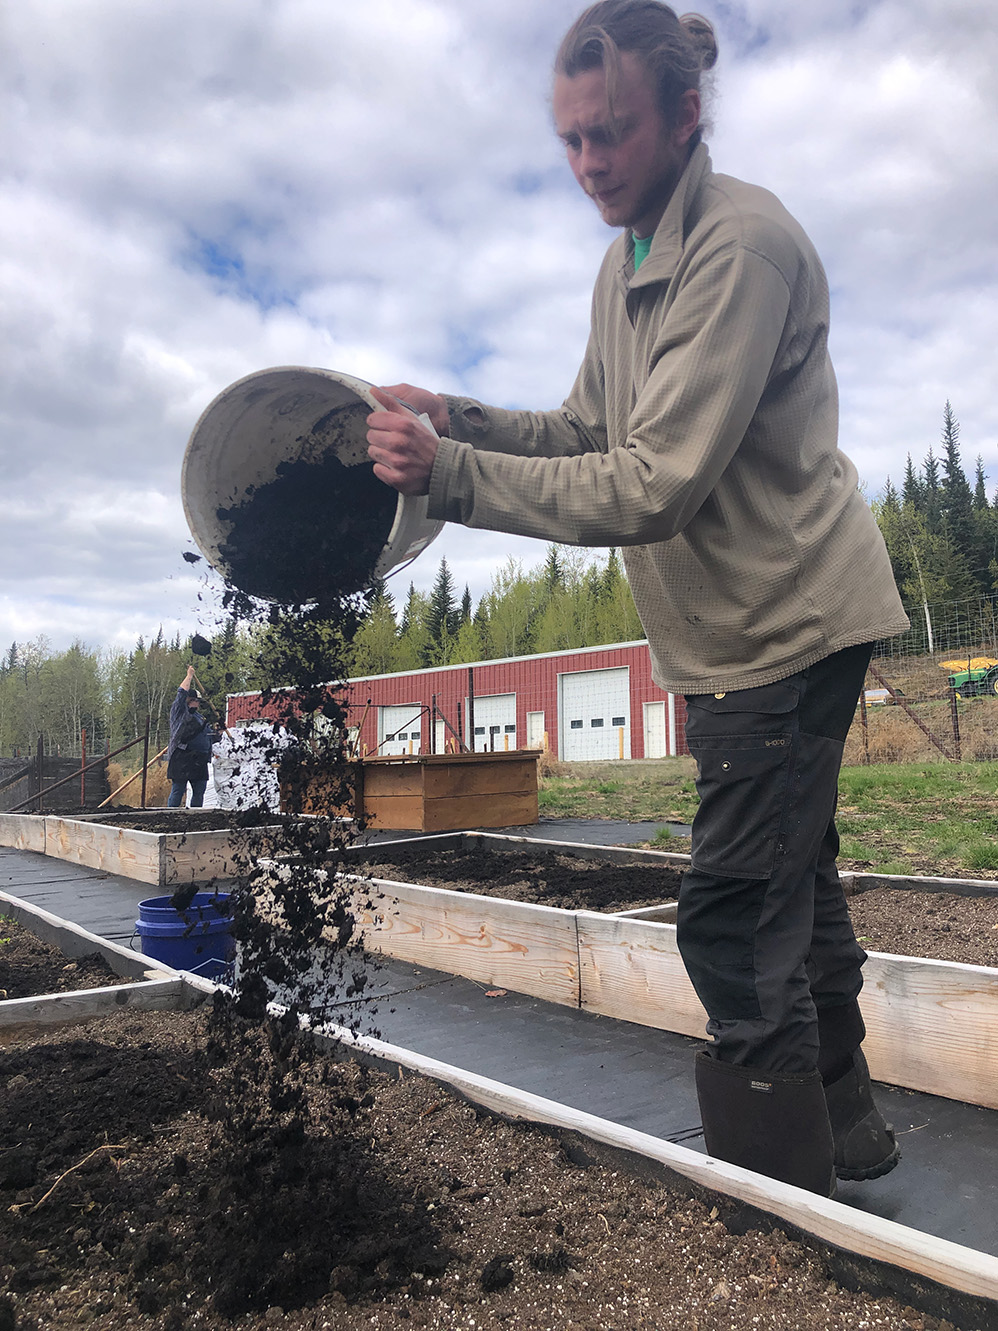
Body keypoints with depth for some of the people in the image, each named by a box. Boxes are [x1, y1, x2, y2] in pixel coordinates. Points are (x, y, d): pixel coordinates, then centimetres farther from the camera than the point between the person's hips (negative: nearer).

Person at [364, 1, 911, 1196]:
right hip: (731, 629, 10)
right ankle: (844, 1129, 41)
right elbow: (588, 435, 11)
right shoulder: (629, 260, 13)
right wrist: (460, 419, -5)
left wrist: (451, 473, -26)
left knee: (736, 923, -8)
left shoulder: (743, 245, -18)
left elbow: (657, 488, -26)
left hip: (784, 623, -9)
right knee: (792, 887, 20)